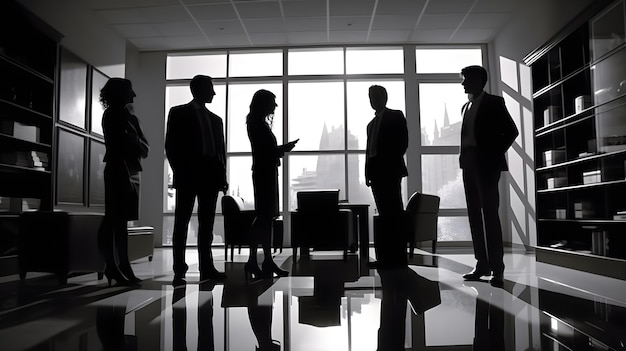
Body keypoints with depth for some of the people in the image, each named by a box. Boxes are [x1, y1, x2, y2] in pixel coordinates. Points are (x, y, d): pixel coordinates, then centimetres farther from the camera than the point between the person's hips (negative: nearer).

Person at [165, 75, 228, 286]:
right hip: (188, 175, -5)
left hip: (210, 175, 5)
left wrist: (222, 176, 5)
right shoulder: (179, 113, 6)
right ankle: (179, 271, -1)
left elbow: (220, 150, 16)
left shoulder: (215, 119, 20)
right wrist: (179, 171, -9)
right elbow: (171, 145, 0)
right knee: (182, 222, -3)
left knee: (207, 224, 5)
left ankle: (207, 268, 9)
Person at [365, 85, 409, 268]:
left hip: (390, 171, -7)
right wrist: (368, 172, 10)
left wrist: (392, 163, -11)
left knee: (393, 212, -9)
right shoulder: (372, 123, 23)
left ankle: (397, 257, -7)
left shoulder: (395, 116, 4)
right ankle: (386, 256, 6)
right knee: (385, 213, 5)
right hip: (376, 172, 7)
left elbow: (403, 142, -5)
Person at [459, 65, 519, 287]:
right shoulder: (466, 107, 19)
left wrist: (495, 153, -6)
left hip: (487, 163, -6)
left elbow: (511, 131, -3)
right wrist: (463, 156, 7)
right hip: (469, 163, 7)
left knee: (490, 214, -9)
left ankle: (497, 267, -5)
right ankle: (482, 264, 9)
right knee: (475, 214, 4)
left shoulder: (494, 102, 1)